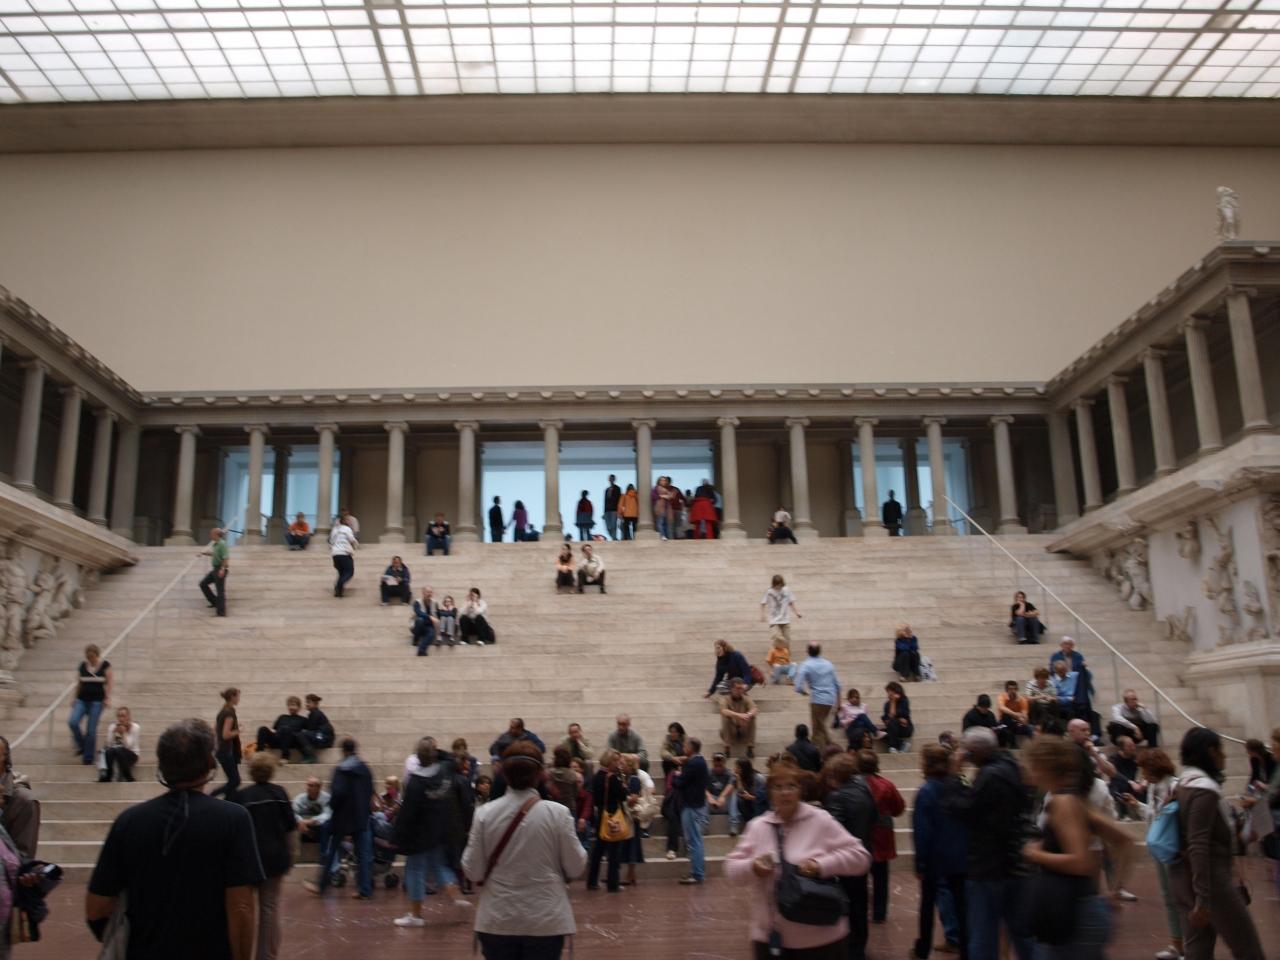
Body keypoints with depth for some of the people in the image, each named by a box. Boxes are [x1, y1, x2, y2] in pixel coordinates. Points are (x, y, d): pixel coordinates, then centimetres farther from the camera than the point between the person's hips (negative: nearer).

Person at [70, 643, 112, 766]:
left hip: (97, 701, -3)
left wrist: (108, 698, -11)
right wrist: (74, 699, 15)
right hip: (82, 700, 3)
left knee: (91, 729, -2)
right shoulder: (82, 665, 6)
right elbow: (79, 683, 14)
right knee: (72, 722, -17)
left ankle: (88, 757, 9)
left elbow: (108, 683, -3)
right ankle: (81, 745, 9)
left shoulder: (105, 665, -3)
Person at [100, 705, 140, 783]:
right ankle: (106, 776, -24)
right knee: (109, 750, -32)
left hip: (131, 755, -2)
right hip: (116, 753, 2)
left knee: (118, 750, -36)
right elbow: (109, 744, -7)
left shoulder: (135, 727, -9)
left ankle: (129, 778, -25)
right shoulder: (113, 726, 1)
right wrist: (113, 732, -18)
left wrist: (123, 733, -22)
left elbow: (128, 746, -15)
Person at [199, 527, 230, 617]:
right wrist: (204, 553, 17)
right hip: (215, 569, 10)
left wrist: (222, 569, -30)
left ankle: (221, 611, 2)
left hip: (220, 570, -10)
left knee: (220, 590, -4)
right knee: (203, 584, 13)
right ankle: (215, 602, 18)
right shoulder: (215, 544, 12)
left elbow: (226, 558, -24)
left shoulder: (222, 544, -17)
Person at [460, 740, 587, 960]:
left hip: (497, 921, 1)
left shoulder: (484, 813, -7)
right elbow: (576, 867, -4)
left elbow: (473, 871, -4)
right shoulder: (557, 813, -11)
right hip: (546, 921, -1)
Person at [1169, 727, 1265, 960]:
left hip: (1184, 875, 9)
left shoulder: (1184, 784, 11)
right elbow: (1199, 847, -23)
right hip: (1210, 877, -9)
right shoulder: (1204, 789, -17)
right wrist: (1203, 899, -25)